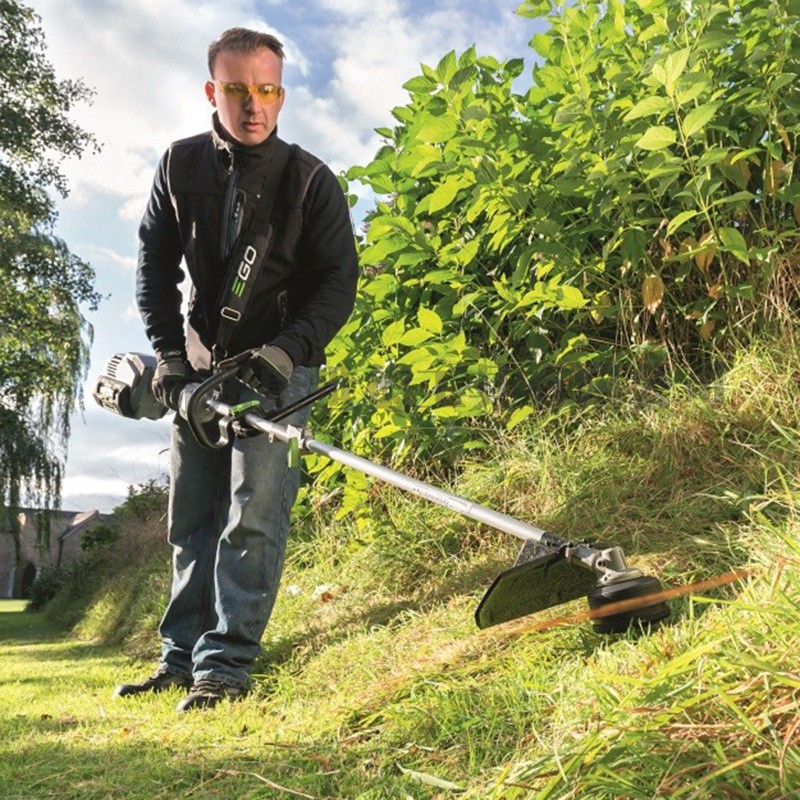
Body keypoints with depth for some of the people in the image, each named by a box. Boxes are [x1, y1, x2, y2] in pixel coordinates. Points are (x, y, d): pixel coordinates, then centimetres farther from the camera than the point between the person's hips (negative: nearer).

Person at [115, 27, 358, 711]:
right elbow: (155, 267, 6)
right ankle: (182, 657, 17)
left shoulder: (311, 179, -5)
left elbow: (339, 281, -8)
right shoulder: (180, 166, 5)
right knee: (191, 520, 7)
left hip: (279, 368, -4)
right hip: (200, 369, 4)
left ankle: (226, 664, -6)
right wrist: (169, 356, -4)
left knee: (253, 513, -12)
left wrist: (283, 353, -21)